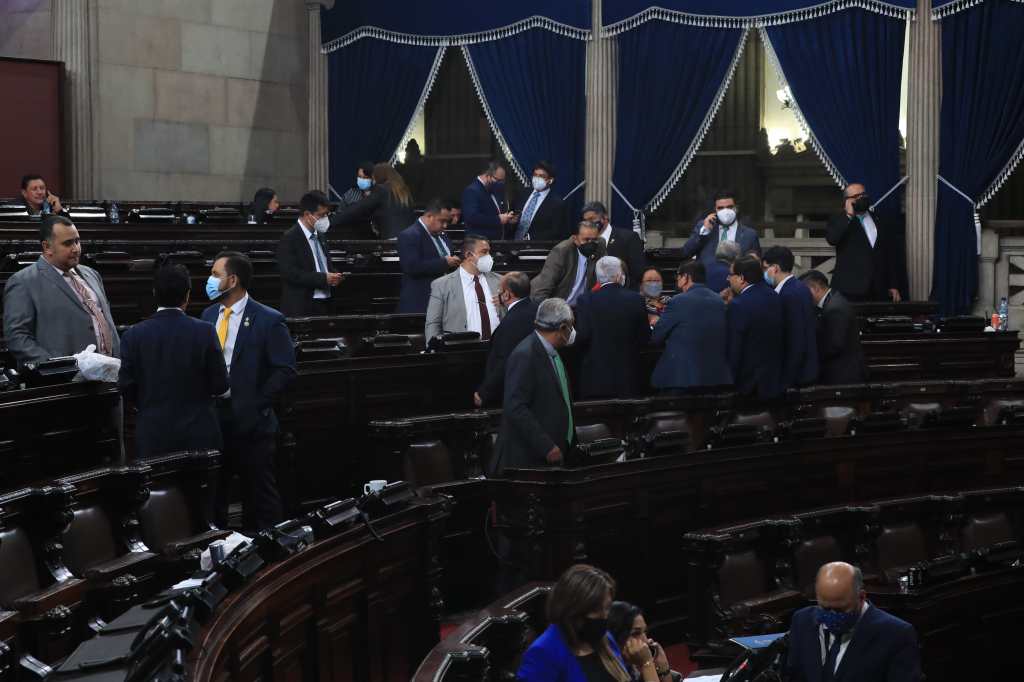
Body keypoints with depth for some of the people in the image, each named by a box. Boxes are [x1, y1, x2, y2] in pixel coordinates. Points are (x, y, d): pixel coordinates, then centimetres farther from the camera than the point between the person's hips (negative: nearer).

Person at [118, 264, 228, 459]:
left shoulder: (134, 335, -6)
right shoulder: (204, 331, -9)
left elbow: (126, 388, -2)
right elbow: (220, 386, -5)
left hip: (153, 437, 1)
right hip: (199, 436, -1)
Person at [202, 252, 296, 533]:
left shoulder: (268, 320, -10)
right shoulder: (209, 314, 10)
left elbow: (285, 370, -11)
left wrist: (256, 405, -14)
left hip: (249, 421, -6)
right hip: (212, 416, 6)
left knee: (259, 493, 3)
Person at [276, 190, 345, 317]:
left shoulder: (319, 236, 17)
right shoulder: (289, 239, -8)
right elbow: (290, 273, -17)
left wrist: (333, 276, 3)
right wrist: (323, 278, -20)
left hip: (324, 303, 7)